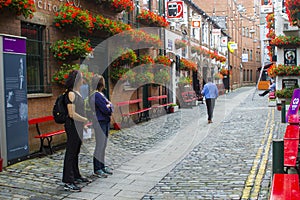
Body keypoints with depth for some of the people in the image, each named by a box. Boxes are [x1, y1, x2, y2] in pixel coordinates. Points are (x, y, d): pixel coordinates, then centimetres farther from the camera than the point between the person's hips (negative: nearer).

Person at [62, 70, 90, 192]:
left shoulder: (77, 93, 13)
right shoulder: (71, 94, -16)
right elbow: (72, 114, -22)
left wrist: (84, 123, 20)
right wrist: (86, 120, -14)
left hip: (78, 126, 10)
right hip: (72, 126, -10)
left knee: (75, 152, 18)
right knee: (70, 153, -5)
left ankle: (76, 176, 31)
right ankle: (68, 182, -1)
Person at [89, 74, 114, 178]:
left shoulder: (100, 94, 13)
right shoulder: (97, 95, -18)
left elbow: (111, 106, 13)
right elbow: (106, 110, -20)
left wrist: (109, 106, -7)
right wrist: (109, 107, -1)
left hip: (105, 122, 10)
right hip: (100, 123, -10)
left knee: (103, 146, 15)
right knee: (100, 146, -3)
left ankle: (102, 166, 25)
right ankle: (97, 169, 6)